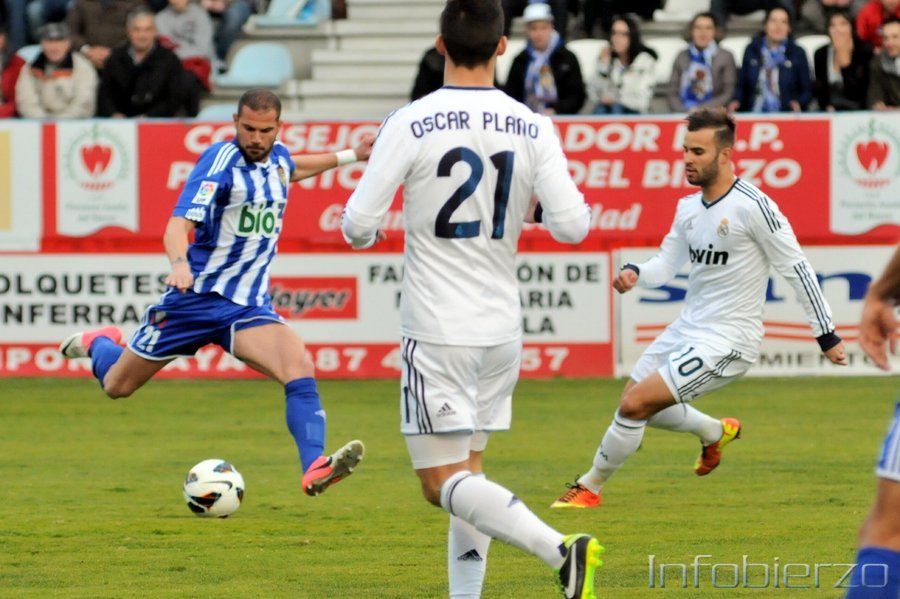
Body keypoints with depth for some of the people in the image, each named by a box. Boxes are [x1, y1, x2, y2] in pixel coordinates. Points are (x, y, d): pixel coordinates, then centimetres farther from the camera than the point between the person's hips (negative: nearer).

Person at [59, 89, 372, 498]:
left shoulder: (278, 158, 5)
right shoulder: (221, 161, -17)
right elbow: (179, 223, -30)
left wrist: (349, 156, 34)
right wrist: (180, 264, -49)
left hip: (248, 307, 4)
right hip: (195, 296, -4)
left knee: (300, 367, -24)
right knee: (117, 385, 11)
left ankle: (315, 470, -33)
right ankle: (99, 343, 47)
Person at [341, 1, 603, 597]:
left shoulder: (410, 124, -11)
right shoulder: (532, 128, -2)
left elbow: (358, 228, -11)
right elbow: (572, 225, -7)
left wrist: (363, 232, 13)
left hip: (437, 330, -5)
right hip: (503, 327, 5)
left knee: (443, 481, -4)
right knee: (468, 470, 18)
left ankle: (561, 548, -23)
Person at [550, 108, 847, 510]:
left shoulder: (753, 206, -18)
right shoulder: (688, 207, 6)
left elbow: (796, 269, -13)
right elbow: (666, 265, 13)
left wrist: (826, 335, -10)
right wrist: (635, 273, -11)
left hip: (727, 341, -9)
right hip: (687, 328, 9)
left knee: (636, 404, -15)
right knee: (635, 403, 17)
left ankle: (591, 487, 5)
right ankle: (716, 431, 41)